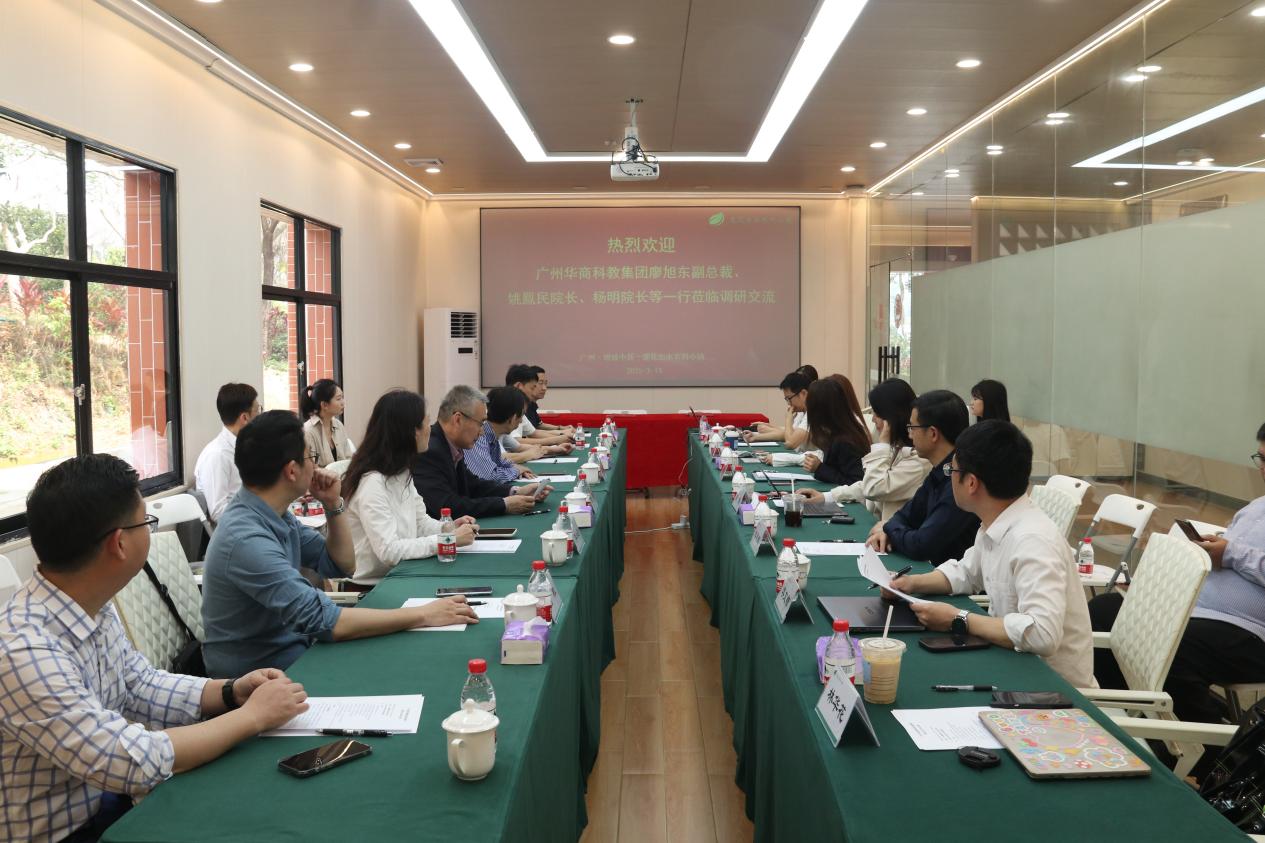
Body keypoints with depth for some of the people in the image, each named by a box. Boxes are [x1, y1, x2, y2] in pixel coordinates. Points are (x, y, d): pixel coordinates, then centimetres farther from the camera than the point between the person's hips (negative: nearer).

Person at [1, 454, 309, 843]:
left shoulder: (93, 607, -3)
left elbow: (141, 688, 10)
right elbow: (137, 763, -28)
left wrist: (231, 691, -5)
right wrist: (254, 715, -19)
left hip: (110, 801, 7)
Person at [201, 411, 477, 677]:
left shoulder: (275, 513, 1)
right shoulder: (247, 540, -27)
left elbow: (342, 566, 10)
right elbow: (324, 622, -30)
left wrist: (333, 505, -6)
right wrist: (423, 615, -25)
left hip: (294, 651, 8)